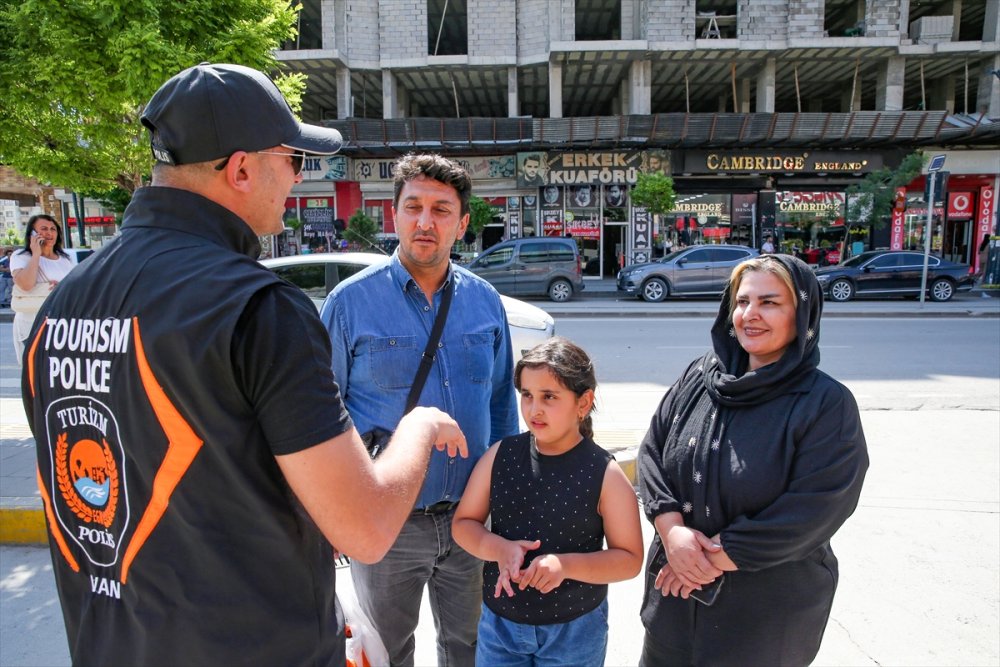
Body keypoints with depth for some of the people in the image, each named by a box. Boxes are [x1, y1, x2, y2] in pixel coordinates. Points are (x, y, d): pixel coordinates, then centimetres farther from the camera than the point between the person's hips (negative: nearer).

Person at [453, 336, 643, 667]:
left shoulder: (605, 474, -15)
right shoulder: (500, 456, -8)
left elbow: (630, 559, -10)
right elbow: (463, 523, 0)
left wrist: (566, 565, -25)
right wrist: (499, 549, -19)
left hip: (575, 631, -2)